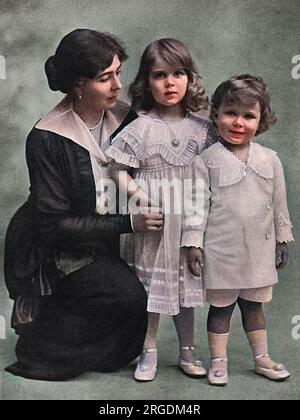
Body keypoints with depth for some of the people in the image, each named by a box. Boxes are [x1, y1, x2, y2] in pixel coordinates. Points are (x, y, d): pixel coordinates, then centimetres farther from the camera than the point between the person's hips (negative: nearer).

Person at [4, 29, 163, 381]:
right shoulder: (47, 140, -23)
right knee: (129, 295, -23)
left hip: (99, 243, 6)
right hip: (51, 251, -6)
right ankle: (41, 350, 0)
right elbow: (54, 225, -23)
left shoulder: (122, 118, -7)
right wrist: (128, 223, -28)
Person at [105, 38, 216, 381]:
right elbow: (119, 172, -7)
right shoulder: (139, 128, -8)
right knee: (151, 285, 8)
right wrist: (141, 198, -18)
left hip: (187, 221, 3)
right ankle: (148, 353, 26)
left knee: (185, 285, 15)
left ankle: (187, 352, 31)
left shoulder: (200, 128, 0)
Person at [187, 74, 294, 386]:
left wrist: (282, 240, 11)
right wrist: (193, 243, -8)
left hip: (259, 249, 3)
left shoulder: (270, 159, 2)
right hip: (221, 249, -3)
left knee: (253, 304, 18)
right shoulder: (206, 160, -7)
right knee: (220, 306, 9)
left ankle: (262, 358, 32)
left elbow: (279, 202, 9)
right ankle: (218, 362, 24)